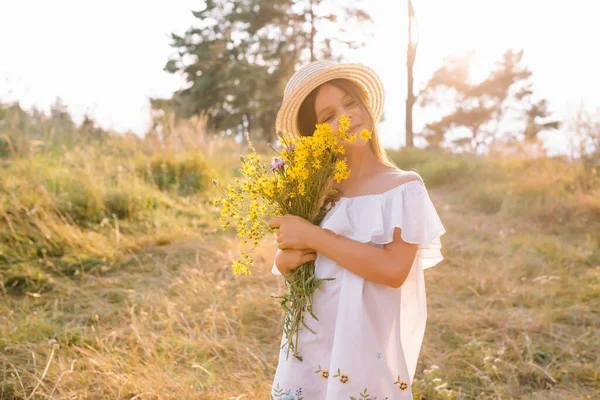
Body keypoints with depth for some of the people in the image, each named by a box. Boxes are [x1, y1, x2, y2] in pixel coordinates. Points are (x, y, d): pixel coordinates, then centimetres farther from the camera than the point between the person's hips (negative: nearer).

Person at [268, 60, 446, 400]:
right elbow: (285, 260, 10)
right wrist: (289, 258, -13)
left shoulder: (403, 188, -9)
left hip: (366, 352, -4)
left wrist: (313, 236, -22)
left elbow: (393, 269, -22)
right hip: (308, 348, 4)